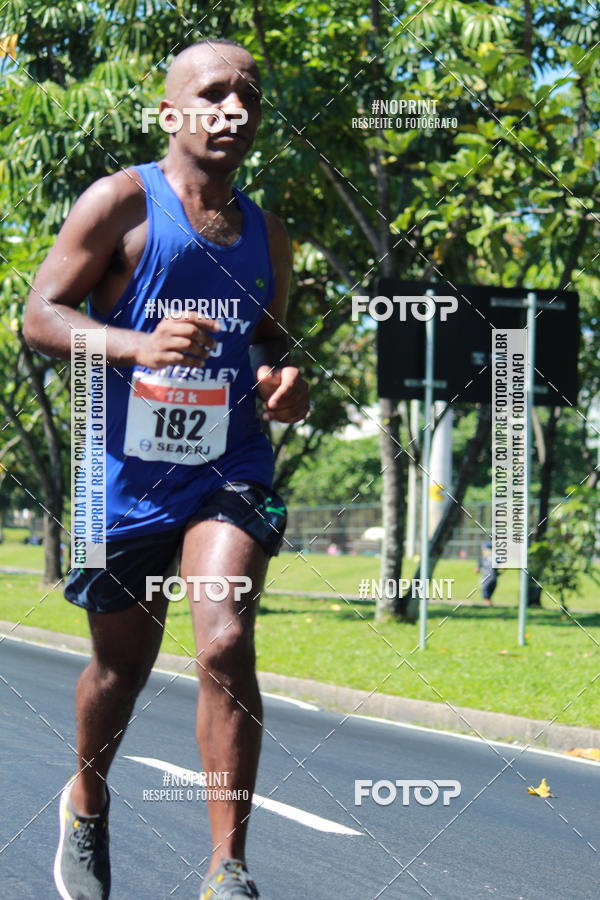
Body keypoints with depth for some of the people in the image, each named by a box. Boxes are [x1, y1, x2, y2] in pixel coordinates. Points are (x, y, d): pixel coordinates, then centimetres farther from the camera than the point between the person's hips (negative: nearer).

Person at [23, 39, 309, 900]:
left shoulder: (268, 237, 9)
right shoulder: (122, 202, -6)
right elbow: (41, 316, -10)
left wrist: (287, 384, -1)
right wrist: (139, 346, -27)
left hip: (228, 474, 2)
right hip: (127, 475, -2)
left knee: (226, 644, -19)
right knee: (121, 667, 12)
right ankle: (87, 804, 43)